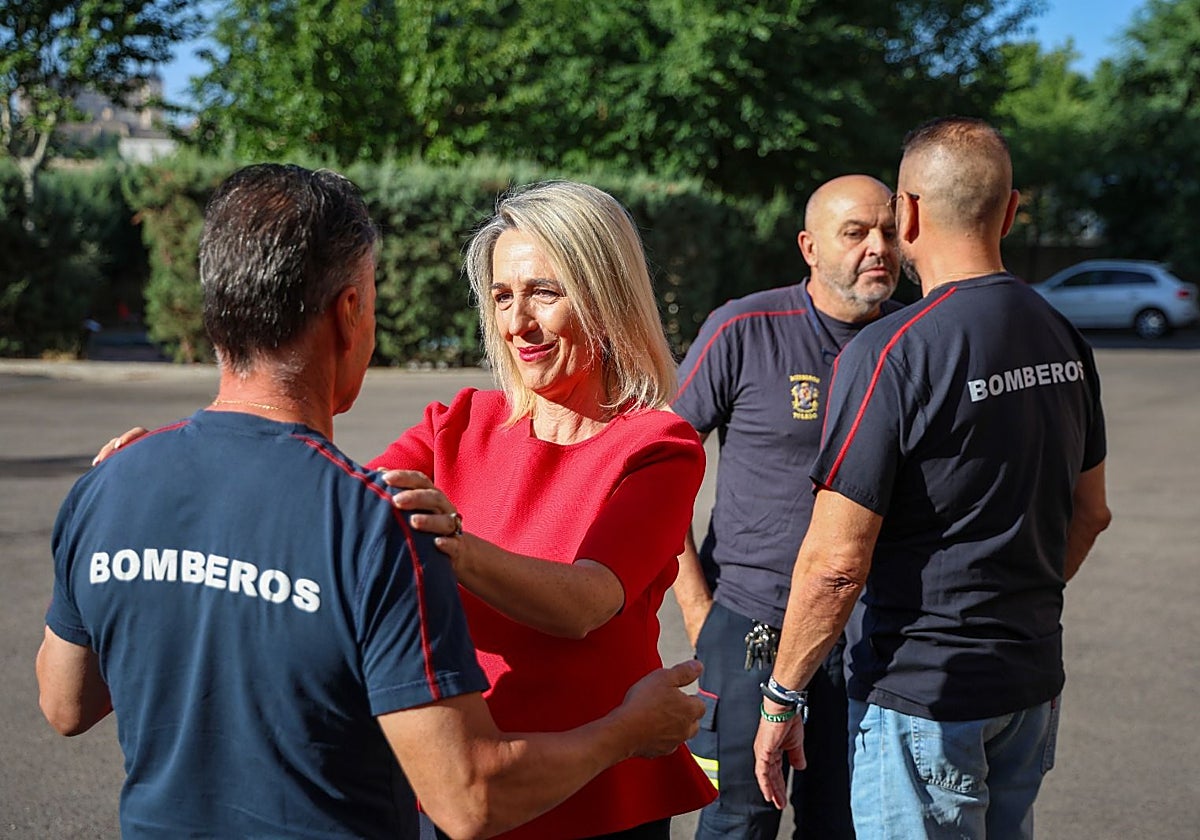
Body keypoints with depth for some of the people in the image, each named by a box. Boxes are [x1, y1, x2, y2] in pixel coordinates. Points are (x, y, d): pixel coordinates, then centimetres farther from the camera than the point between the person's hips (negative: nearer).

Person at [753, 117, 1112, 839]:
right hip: (1033, 679, 7)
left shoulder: (889, 354, -19)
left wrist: (783, 698, -9)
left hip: (922, 692, -7)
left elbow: (835, 562, -20)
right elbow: (1090, 512, 16)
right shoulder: (1065, 340, 4)